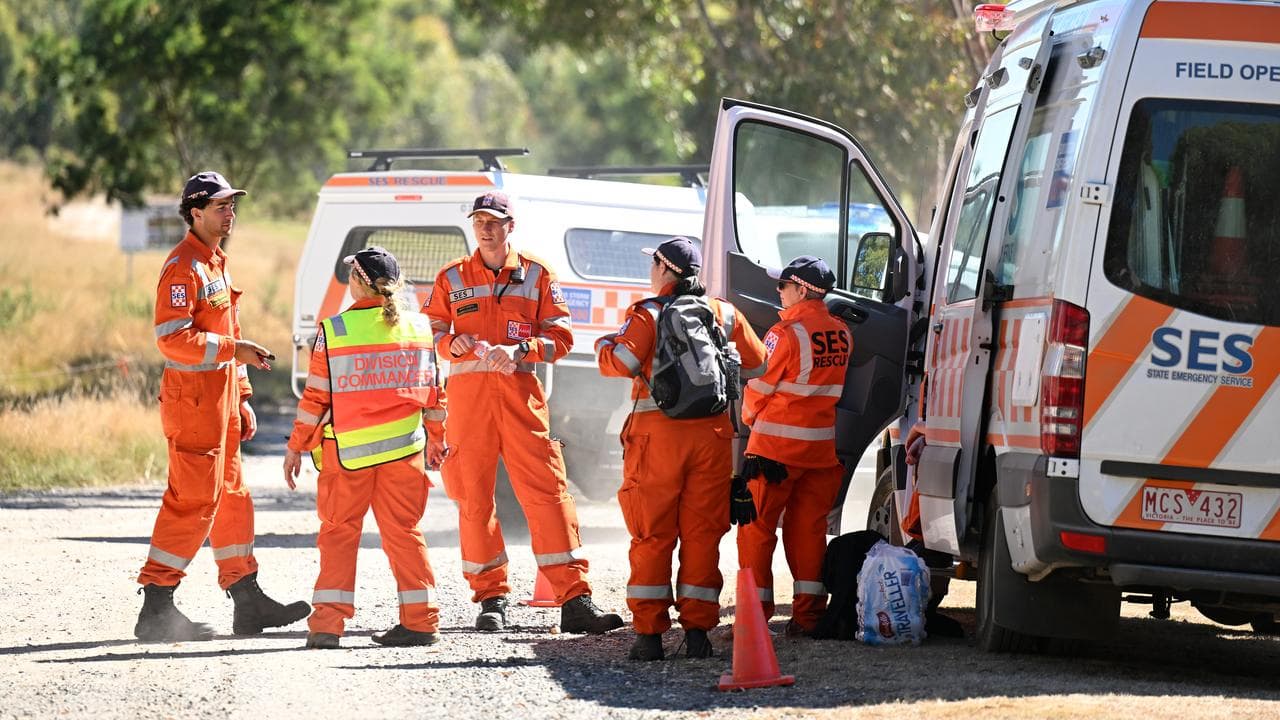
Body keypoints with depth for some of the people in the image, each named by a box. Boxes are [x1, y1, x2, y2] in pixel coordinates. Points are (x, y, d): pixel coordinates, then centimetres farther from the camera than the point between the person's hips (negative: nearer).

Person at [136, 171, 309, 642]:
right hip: (193, 398, -10)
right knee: (193, 500, -10)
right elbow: (172, 337, -23)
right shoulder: (183, 267, -13)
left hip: (220, 397, 10)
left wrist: (241, 399, 20)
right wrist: (233, 348, -24)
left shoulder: (217, 264, 18)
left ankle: (248, 603, 18)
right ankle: (156, 609, -8)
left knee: (230, 496, 13)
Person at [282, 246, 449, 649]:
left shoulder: (334, 330, -7)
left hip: (348, 450, -3)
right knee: (403, 530, 10)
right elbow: (433, 393, 9)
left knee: (338, 532, 5)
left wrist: (296, 446, 4)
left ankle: (327, 623, -1)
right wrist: (436, 439, 22)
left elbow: (315, 396, -5)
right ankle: (420, 620, 7)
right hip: (403, 448, 3)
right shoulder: (419, 328, 2)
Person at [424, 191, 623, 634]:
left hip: (521, 395, -1)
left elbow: (560, 336, 4)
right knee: (474, 497, 1)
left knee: (547, 490, -9)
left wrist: (519, 350, -13)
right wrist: (457, 343, -11)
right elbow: (430, 335, 11)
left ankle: (574, 600, -12)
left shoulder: (537, 275, 9)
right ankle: (490, 599, 11)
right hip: (468, 395, 1)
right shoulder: (452, 278, 13)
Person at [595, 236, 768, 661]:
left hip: (658, 433, -3)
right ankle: (697, 630, 4)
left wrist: (604, 344, 8)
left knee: (652, 535, 3)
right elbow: (758, 367, 13)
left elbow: (619, 364, -13)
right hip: (712, 433, 3)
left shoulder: (647, 316, -5)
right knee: (702, 534, 7)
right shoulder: (726, 315, 8)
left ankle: (649, 633, 0)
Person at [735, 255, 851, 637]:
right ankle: (808, 615, 10)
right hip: (823, 446, 6)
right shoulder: (841, 334, 5)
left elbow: (759, 390, -5)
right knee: (808, 528, 11)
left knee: (757, 527, 3)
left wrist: (752, 419, 14)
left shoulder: (786, 333, -14)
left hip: (777, 446, -6)